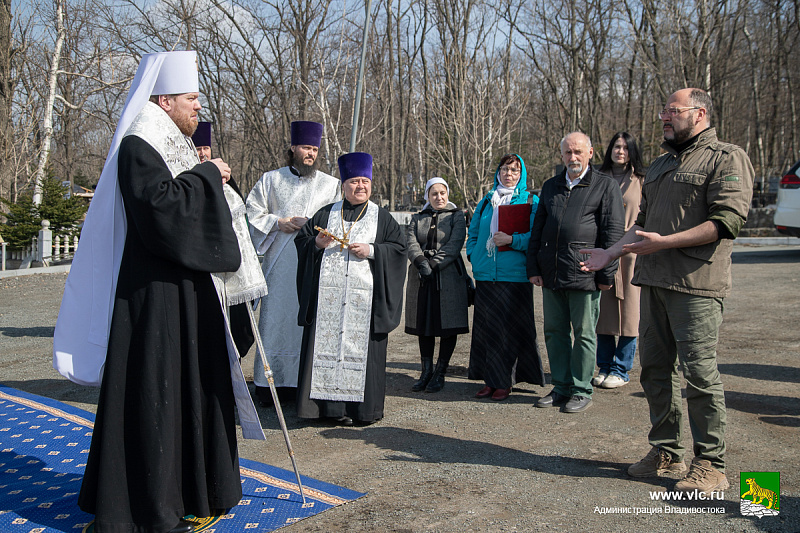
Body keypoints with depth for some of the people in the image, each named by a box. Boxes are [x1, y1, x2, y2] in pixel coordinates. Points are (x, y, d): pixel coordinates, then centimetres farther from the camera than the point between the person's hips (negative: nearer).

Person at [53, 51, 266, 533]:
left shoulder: (175, 146, 19)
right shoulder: (138, 146, -12)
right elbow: (161, 205, -27)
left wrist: (215, 178, 8)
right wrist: (206, 175, -16)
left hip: (189, 286, 11)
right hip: (155, 290, -10)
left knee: (193, 383, 16)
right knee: (154, 391, -4)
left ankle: (189, 488, 30)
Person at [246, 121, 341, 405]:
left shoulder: (331, 184, 14)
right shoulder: (271, 180, 14)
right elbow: (252, 213, 11)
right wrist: (278, 223, -5)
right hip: (280, 263, 0)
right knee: (277, 319, -2)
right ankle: (271, 382, 5)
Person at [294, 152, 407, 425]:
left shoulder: (382, 217, 11)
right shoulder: (326, 214, 15)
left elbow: (398, 248, 5)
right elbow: (301, 240, 15)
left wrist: (372, 250, -10)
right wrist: (317, 243, -6)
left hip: (365, 297, -1)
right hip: (327, 296, 2)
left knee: (362, 348, -3)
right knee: (327, 347, -1)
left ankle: (364, 408, 7)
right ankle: (330, 406, 6)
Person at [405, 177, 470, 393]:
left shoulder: (456, 216, 7)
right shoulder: (417, 218, 16)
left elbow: (454, 245, -7)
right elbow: (410, 242, 1)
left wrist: (434, 264, -16)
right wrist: (420, 262, -18)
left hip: (448, 276, -3)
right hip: (421, 278, 3)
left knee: (448, 325, -2)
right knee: (424, 325, 6)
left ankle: (440, 373, 7)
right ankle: (426, 371, 15)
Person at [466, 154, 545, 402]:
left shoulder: (530, 202, 4)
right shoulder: (486, 202, 17)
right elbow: (473, 234, 21)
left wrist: (512, 239, -18)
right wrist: (476, 258, 6)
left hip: (515, 276, -4)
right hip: (485, 276, 4)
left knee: (510, 327, -3)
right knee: (485, 326, 5)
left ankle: (504, 381, 8)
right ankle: (490, 380, 16)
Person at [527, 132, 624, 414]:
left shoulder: (606, 186, 1)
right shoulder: (550, 186, 16)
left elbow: (612, 234, -3)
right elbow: (537, 230, 17)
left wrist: (606, 274, -8)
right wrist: (533, 268, 10)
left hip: (584, 275, -5)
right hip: (551, 275, 5)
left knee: (584, 334, 3)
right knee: (554, 332, 10)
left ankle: (581, 392, 14)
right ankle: (561, 388, 22)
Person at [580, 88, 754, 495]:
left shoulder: (726, 158, -3)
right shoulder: (660, 165, 23)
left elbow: (727, 221, -14)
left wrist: (663, 242, -18)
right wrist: (610, 254, 15)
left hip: (696, 283, -8)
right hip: (653, 282, 8)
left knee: (699, 372, -6)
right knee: (655, 369, 10)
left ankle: (710, 464, 7)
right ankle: (666, 452, 22)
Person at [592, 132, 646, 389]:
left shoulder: (641, 181, 5)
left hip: (631, 252, -2)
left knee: (627, 309, 1)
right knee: (604, 310, 5)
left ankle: (621, 370, 10)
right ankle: (604, 366, 16)